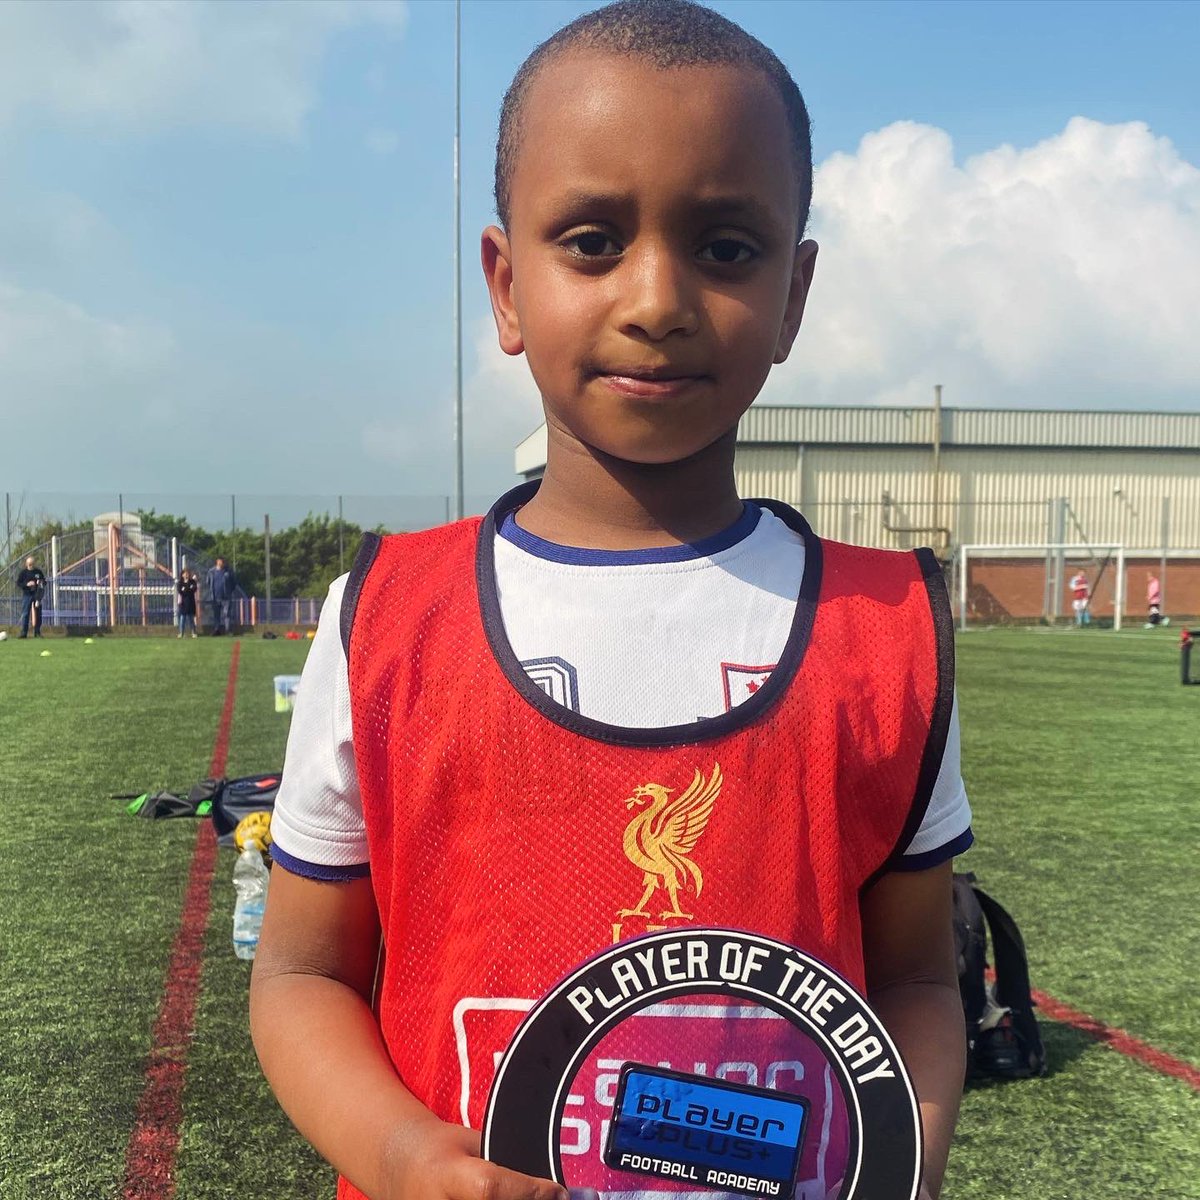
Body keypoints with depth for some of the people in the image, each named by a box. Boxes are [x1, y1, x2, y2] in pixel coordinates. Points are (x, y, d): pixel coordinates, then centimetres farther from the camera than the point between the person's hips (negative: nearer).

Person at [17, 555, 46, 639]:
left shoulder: (38, 571, 6)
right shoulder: (23, 572, -1)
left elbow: (44, 581, 15)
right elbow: (18, 583, -3)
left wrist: (42, 583, -8)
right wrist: (27, 584, -18)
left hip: (37, 594, 3)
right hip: (27, 594, -3)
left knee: (38, 613, 5)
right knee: (25, 614, -6)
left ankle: (37, 632, 13)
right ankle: (24, 633, -4)